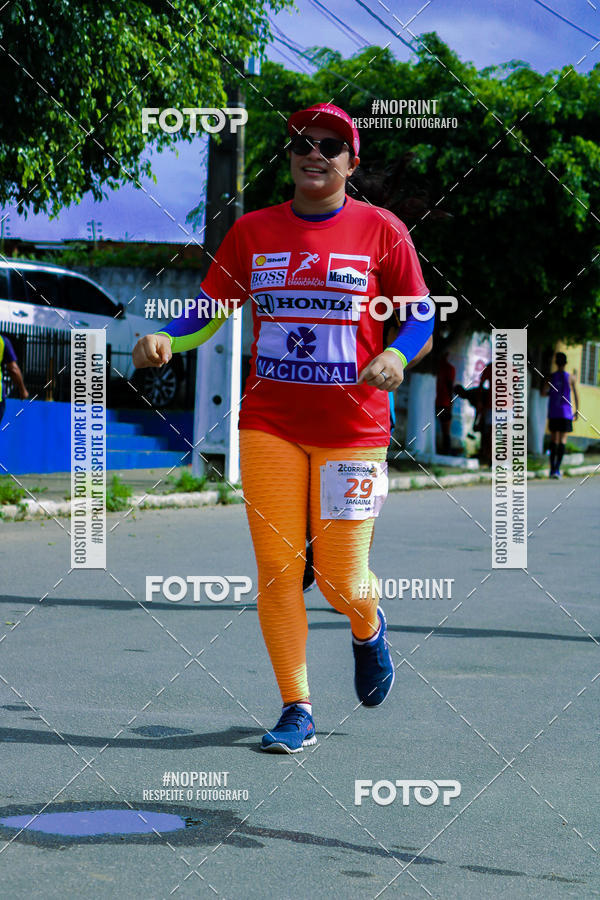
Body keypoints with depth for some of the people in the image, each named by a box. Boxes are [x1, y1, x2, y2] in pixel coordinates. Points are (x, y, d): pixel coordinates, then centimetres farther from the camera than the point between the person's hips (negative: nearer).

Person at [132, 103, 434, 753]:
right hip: (269, 425, 2)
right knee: (277, 568, -1)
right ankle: (296, 711, 11)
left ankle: (368, 628, 35)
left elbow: (420, 314, 2)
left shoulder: (382, 230, 0)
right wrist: (166, 339, -10)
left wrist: (395, 355, -19)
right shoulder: (252, 231, 7)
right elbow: (210, 308, 11)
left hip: (353, 427, -2)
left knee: (340, 579, -2)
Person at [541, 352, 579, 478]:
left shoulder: (550, 377, 0)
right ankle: (557, 468, -14)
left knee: (554, 438, 12)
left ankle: (552, 467, 9)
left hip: (553, 412, 2)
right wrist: (577, 410, 9)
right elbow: (576, 395, -1)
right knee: (563, 439, -3)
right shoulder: (570, 378, -2)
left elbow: (543, 393, -5)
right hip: (566, 412, -2)